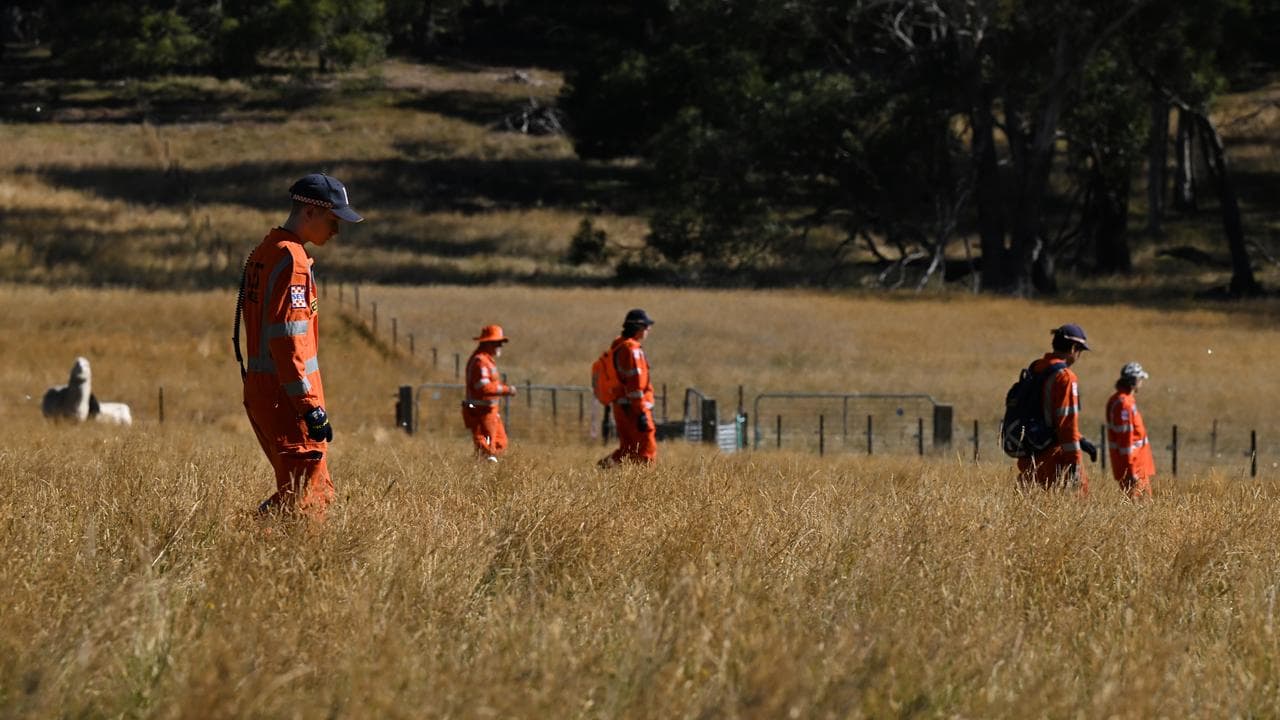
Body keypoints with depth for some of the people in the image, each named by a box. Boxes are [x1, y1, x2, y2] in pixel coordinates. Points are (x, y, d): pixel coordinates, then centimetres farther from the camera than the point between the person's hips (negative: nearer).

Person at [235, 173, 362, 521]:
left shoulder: (263, 252, 18)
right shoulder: (292, 260, -14)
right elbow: (287, 339, -21)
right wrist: (312, 407, -22)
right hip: (286, 396, -10)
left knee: (318, 492, 14)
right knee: (308, 496, -10)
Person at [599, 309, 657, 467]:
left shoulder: (618, 345, 15)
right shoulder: (632, 349, -16)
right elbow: (635, 383, -21)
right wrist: (641, 412, -22)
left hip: (621, 406, 10)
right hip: (633, 408, -10)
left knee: (627, 451, 14)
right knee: (647, 451, -5)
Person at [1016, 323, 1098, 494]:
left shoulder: (1035, 370, 14)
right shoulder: (1065, 377, -14)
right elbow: (1068, 421, -17)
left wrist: (1080, 441, 23)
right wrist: (1074, 464, -14)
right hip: (1053, 458, -8)